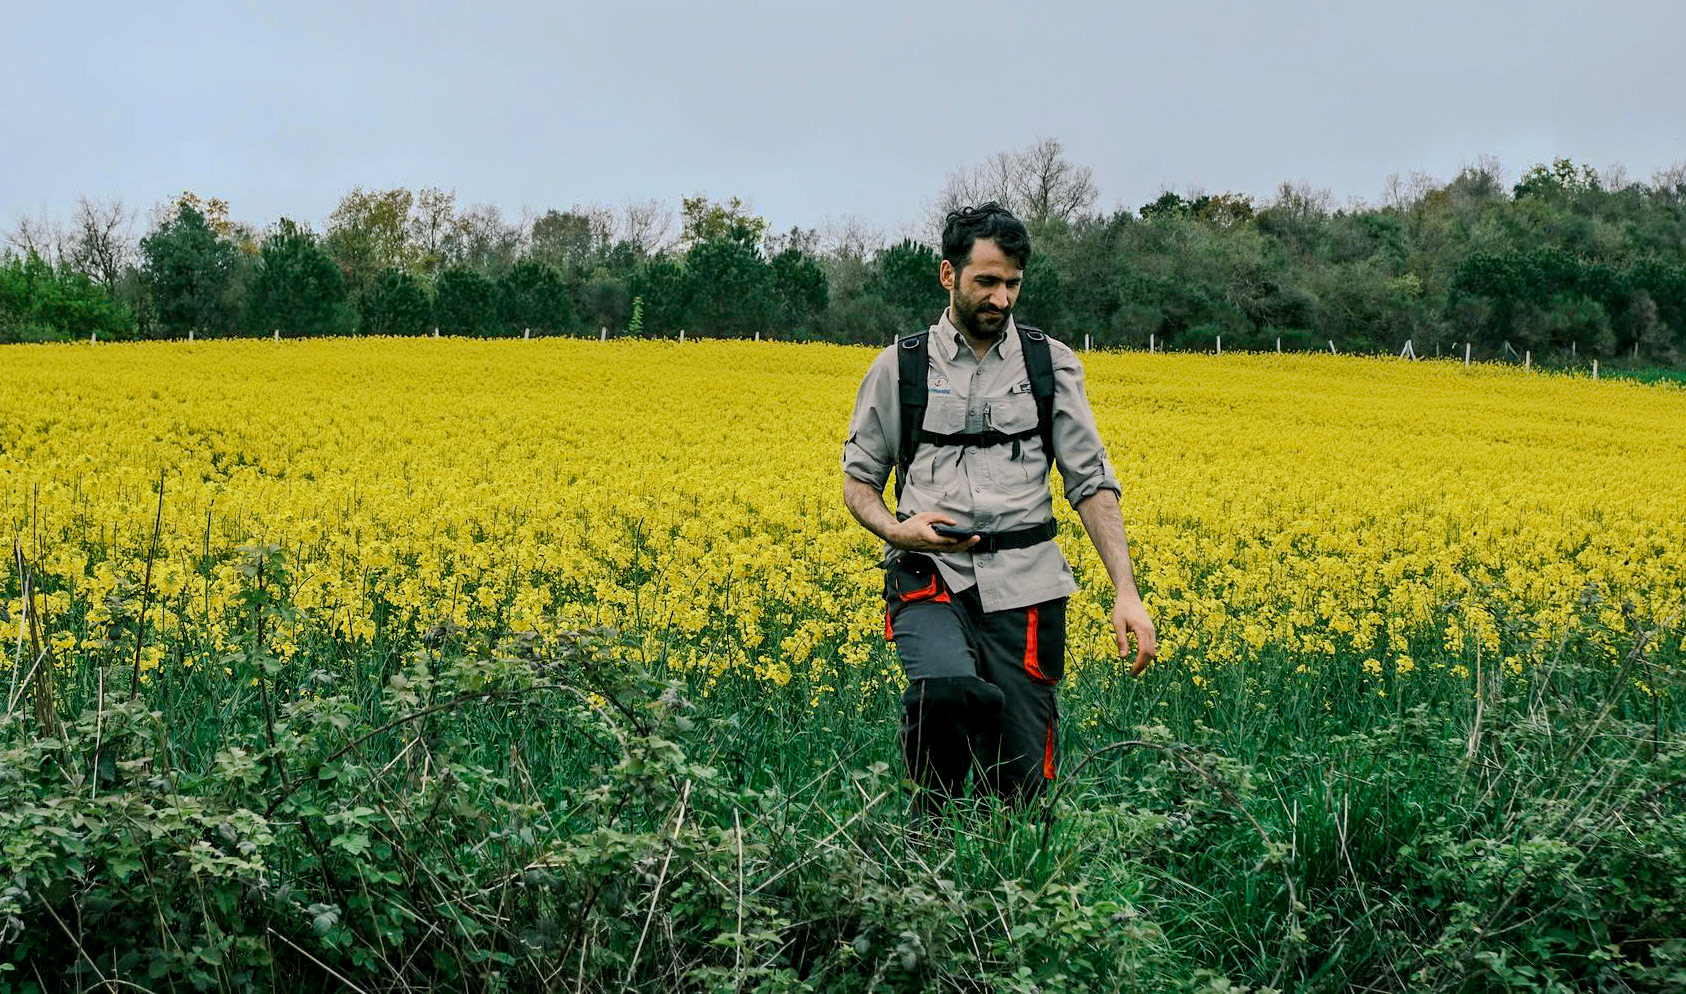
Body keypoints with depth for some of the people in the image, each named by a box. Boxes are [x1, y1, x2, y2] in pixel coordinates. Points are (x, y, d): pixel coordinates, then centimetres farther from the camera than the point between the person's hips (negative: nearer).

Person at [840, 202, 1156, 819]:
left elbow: (1093, 485, 7)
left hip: (1021, 582, 1)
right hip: (930, 579, -1)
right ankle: (927, 827, -6)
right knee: (948, 689, -33)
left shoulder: (1051, 364, 9)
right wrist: (895, 529, -9)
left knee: (1022, 780, -6)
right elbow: (858, 479, 14)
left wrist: (1126, 592, -4)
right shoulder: (901, 366, 6)